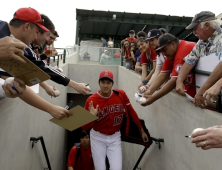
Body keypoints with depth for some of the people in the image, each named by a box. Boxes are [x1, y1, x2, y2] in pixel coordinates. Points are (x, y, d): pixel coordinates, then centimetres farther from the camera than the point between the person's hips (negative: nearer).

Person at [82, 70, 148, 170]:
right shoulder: (91, 100, -16)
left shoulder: (121, 94, -11)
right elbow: (84, 127, -12)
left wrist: (141, 130, 6)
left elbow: (131, 112, 2)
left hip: (115, 138, 1)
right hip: (98, 138, -1)